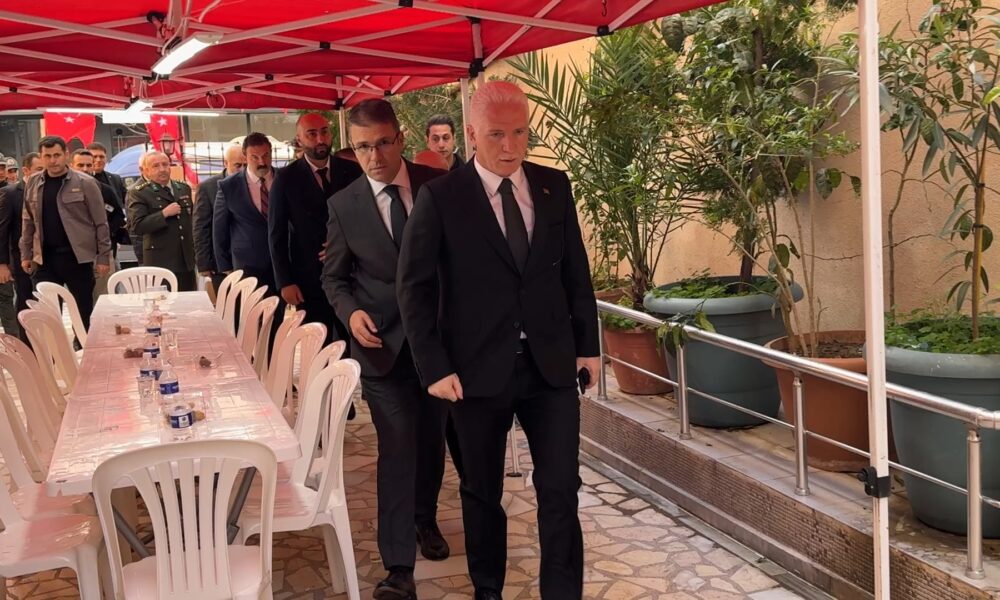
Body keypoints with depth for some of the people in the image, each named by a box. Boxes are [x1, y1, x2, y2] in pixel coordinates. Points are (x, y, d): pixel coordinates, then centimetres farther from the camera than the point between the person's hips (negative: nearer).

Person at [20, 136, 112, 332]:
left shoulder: (85, 183, -5)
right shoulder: (32, 183, 7)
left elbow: (101, 222, -4)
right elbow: (28, 221, 14)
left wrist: (104, 256, -8)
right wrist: (26, 254, 10)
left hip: (77, 257, -3)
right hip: (44, 258, 3)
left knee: (83, 313, 4)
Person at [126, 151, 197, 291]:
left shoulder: (184, 188, 14)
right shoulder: (138, 193, -5)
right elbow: (137, 226, -16)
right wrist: (164, 213, -20)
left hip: (187, 261, 6)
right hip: (161, 263, -6)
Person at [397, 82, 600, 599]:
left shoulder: (554, 185, 4)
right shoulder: (440, 197, -7)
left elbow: (576, 270, 11)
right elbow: (414, 287, -5)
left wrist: (588, 343, 9)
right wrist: (434, 366, -9)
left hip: (552, 363, 2)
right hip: (479, 369, -2)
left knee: (561, 490, 2)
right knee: (482, 491, 14)